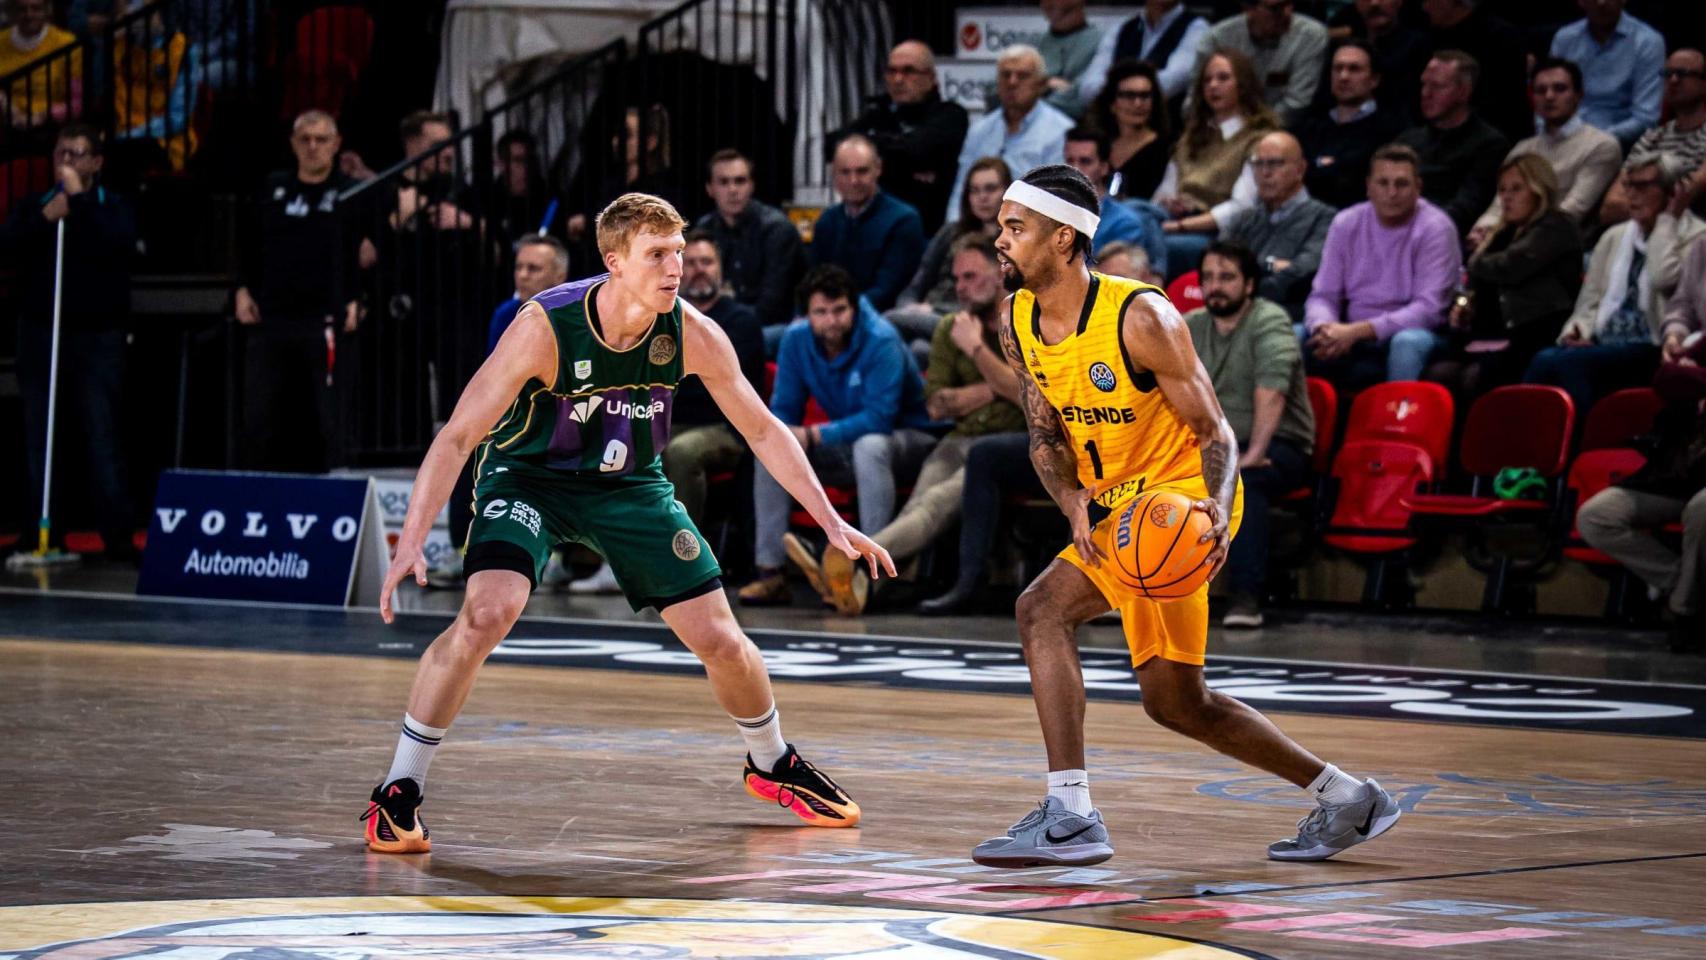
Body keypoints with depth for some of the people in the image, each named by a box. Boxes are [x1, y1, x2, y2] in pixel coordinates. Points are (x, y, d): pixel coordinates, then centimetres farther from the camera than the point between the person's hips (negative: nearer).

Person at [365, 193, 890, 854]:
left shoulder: (692, 335, -19)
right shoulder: (546, 327, -30)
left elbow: (763, 431, -3)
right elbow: (457, 436, -28)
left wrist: (831, 521, -6)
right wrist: (410, 544, -36)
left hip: (630, 485, 4)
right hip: (527, 477, -4)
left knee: (721, 640, 2)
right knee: (488, 612, -29)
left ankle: (771, 765, 33)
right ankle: (397, 793, -17)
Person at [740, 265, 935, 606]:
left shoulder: (880, 341, -24)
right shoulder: (796, 340, -6)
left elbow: (879, 418, -29)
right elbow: (783, 409, 0)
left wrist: (813, 436, -30)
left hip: (908, 439, -6)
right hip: (848, 444, 6)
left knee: (869, 446, -39)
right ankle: (769, 572, -11)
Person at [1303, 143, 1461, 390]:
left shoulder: (1436, 228, -7)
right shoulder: (1346, 224, 6)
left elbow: (1428, 308, -16)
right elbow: (1323, 296, 4)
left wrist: (1358, 331, -26)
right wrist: (1324, 328, -22)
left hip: (1411, 334, -4)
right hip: (1352, 337, 4)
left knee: (1408, 343, -38)